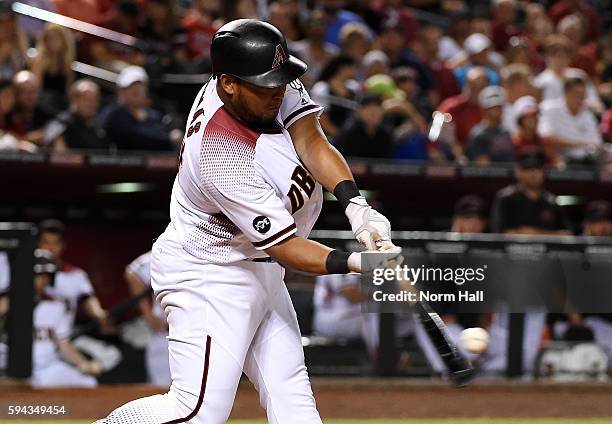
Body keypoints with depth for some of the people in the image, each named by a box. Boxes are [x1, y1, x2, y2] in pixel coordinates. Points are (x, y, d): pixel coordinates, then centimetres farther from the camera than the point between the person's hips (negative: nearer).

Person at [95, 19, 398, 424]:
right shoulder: (223, 160, -32)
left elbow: (311, 142, -14)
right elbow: (285, 246, -28)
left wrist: (356, 205, -30)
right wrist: (355, 263, -39)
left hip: (256, 269, 9)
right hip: (207, 276, -9)